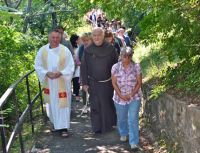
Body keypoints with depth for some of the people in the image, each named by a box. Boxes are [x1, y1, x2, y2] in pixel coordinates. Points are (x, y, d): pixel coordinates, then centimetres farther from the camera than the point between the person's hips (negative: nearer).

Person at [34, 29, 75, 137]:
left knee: (62, 104, -2)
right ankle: (56, 124, 29)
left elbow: (71, 66, -5)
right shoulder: (42, 50, -4)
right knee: (52, 104, 12)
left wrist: (60, 73, -20)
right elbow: (37, 65, 1)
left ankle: (63, 128, 3)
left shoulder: (65, 50, -8)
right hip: (49, 83, 2)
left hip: (62, 83, -2)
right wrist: (46, 73, -15)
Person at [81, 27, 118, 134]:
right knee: (96, 106, 4)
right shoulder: (88, 50, -3)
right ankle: (98, 127, 17)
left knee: (108, 104, 11)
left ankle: (109, 124, 29)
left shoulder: (110, 48, -3)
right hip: (93, 84, 0)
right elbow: (83, 67, 1)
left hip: (108, 83, 0)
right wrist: (84, 83, -3)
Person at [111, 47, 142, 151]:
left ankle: (134, 143, -5)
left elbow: (139, 83, -4)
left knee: (133, 120, -9)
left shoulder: (136, 67, -7)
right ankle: (123, 134, 45)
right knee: (121, 118, 18)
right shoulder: (115, 67, -5)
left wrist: (131, 94, -14)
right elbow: (114, 83, -3)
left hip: (134, 97, -2)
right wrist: (121, 95, -12)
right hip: (120, 98, 2)